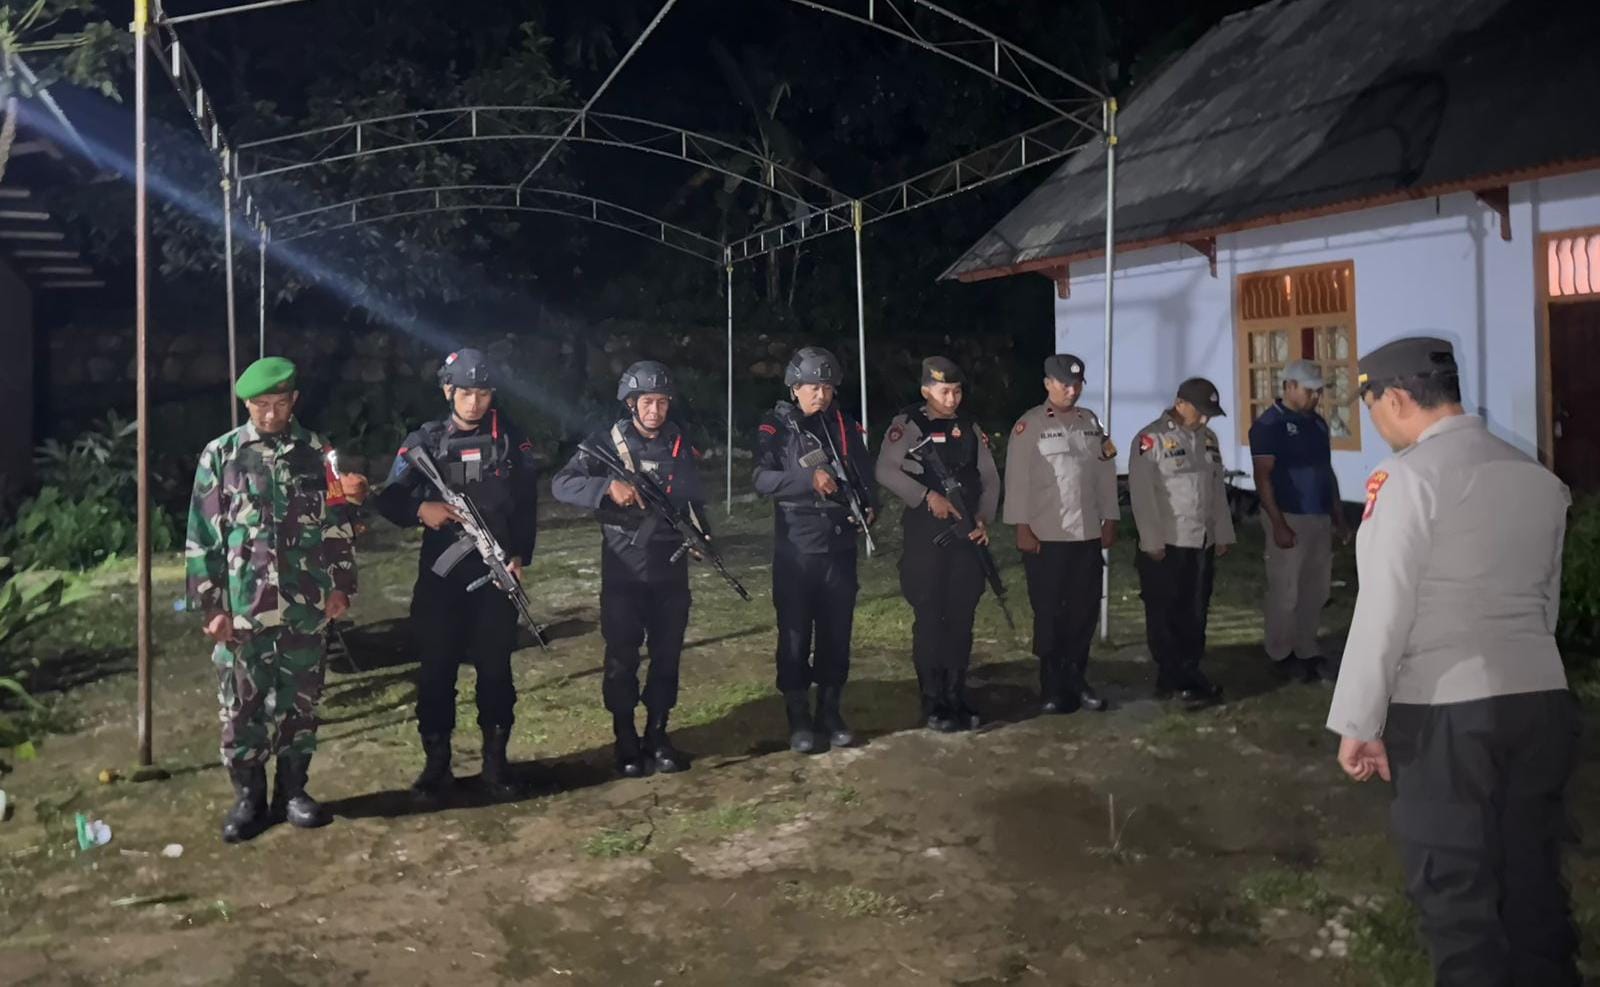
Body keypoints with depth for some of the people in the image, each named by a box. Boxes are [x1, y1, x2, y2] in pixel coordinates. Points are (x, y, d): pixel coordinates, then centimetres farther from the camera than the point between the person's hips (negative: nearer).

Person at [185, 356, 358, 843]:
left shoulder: (316, 452, 4)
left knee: (301, 702, 10)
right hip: (243, 607, -1)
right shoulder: (220, 455, 0)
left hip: (306, 606, 1)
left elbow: (338, 524, 8)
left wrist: (341, 584, 4)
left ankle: (293, 790, 24)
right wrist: (210, 604, -4)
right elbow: (202, 535, -1)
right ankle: (248, 797, 20)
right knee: (242, 705, 6)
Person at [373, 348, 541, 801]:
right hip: (440, 572, 0)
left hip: (496, 572, 0)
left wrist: (521, 556, -6)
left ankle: (496, 758, 20)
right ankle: (436, 762, 16)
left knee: (495, 667, 7)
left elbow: (528, 504, 5)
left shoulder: (512, 440, 4)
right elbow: (389, 499, 0)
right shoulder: (424, 441, 2)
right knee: (436, 668, 4)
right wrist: (421, 509, -20)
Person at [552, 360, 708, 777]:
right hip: (623, 570, -3)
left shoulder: (679, 443, 7)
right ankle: (626, 740, 16)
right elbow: (562, 485, -13)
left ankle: (657, 734, 21)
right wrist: (609, 486, -28)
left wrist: (701, 533, -3)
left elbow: (694, 497, 16)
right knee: (622, 657, 3)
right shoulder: (607, 442, -5)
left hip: (671, 569, 3)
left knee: (667, 654, 8)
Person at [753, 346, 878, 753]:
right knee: (795, 634, 4)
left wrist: (870, 507, -8)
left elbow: (864, 475, 12)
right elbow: (762, 479, -16)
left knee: (837, 633, 9)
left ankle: (830, 711, 22)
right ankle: (798, 717, 15)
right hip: (795, 549, -3)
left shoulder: (845, 426, 8)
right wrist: (809, 479, -28)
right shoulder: (776, 427, -4)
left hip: (840, 547, 4)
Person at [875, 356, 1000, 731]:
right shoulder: (908, 424, -5)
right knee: (930, 619, -1)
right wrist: (928, 496, -22)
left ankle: (958, 697, 20)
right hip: (925, 535, -5)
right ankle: (934, 704, 7)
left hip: (967, 533, 5)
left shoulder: (970, 427, 11)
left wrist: (984, 518, -3)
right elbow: (885, 471, -16)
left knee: (962, 618, 9)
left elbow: (990, 477, 11)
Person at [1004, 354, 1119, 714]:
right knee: (1048, 614, 2)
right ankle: (1053, 687, 13)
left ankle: (1076, 679, 23)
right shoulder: (1029, 425, -4)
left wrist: (1110, 521, 8)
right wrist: (1022, 529, -12)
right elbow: (1018, 479, -8)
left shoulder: (1092, 423, 11)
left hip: (1087, 536, 5)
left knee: (1084, 611, 9)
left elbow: (1105, 475, 12)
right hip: (1045, 536, -4)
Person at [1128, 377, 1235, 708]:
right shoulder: (1151, 439, -10)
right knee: (1165, 617, 0)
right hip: (1166, 545, -7)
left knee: (1194, 615, 10)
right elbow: (1142, 493, -14)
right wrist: (1152, 542, -16)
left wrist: (1222, 535, 12)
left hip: (1202, 544, 7)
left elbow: (1217, 489, 16)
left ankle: (1173, 679, 20)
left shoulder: (1208, 439, 13)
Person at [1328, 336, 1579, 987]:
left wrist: (1357, 722, -9)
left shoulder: (1411, 476, -11)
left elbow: (1384, 611, -14)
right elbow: (1546, 602, 17)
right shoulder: (1539, 478, 11)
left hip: (1444, 711, -7)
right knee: (1532, 883, 16)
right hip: (1542, 697, 7)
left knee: (1456, 892, 4)